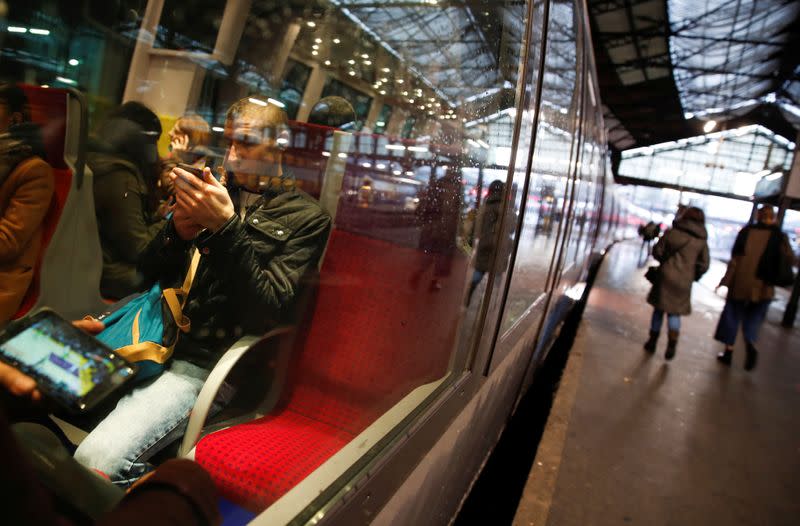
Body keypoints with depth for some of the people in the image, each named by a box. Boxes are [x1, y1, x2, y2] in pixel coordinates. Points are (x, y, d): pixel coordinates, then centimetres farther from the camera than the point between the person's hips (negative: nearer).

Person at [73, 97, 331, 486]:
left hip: (203, 364, -6)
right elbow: (148, 274, 14)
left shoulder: (307, 218, -2)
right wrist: (178, 230, -8)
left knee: (99, 460, -25)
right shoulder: (217, 195, 15)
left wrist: (227, 227, -21)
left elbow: (269, 309, -13)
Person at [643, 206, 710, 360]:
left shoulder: (672, 232, -5)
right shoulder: (702, 241, -1)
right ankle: (671, 345, -1)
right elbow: (703, 265, 1)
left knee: (659, 309, 12)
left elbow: (657, 251, -1)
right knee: (674, 313, 10)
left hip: (666, 276, -1)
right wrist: (692, 277, 17)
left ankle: (652, 342, 19)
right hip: (684, 281, 1)